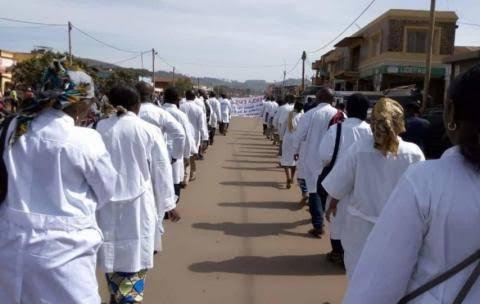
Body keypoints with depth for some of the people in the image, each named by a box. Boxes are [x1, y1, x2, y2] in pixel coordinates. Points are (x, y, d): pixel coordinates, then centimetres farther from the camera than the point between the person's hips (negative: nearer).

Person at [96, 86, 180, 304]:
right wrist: (168, 204, 6)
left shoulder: (100, 128, -5)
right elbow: (161, 170, -2)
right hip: (138, 202, -3)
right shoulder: (149, 131, -9)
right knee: (135, 253, 6)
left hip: (107, 202, 3)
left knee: (112, 250, 18)